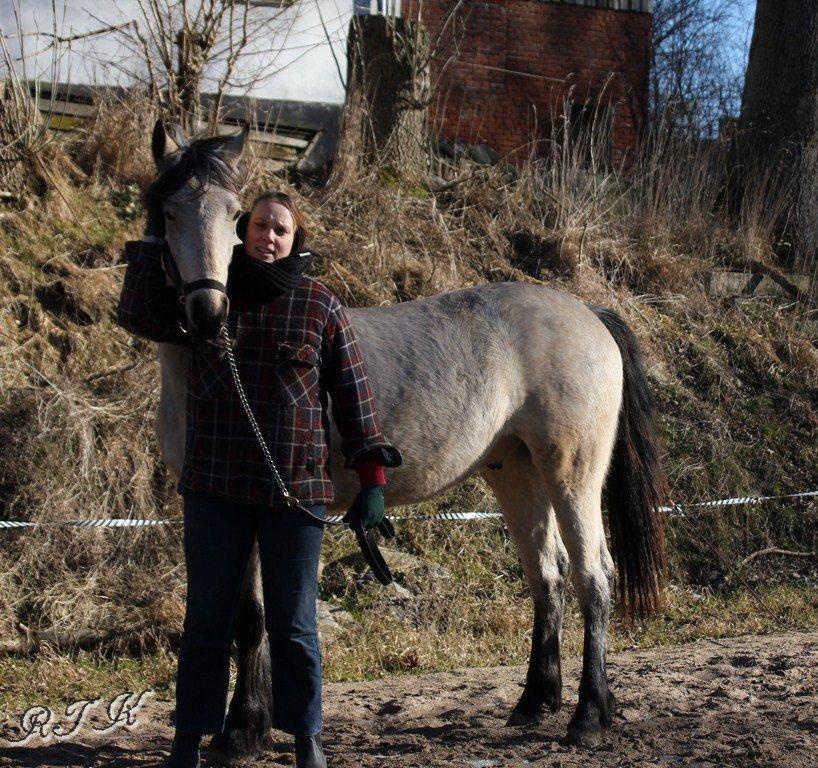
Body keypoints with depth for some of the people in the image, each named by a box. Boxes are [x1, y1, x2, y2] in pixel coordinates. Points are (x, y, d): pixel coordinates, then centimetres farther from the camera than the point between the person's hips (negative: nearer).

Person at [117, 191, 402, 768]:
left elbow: (354, 398, 3)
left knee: (294, 625, 6)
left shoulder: (321, 307, 2)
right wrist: (156, 237, -2)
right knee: (207, 618, 7)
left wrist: (374, 481, -2)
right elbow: (140, 315, -3)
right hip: (215, 485, 1)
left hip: (296, 487, -1)